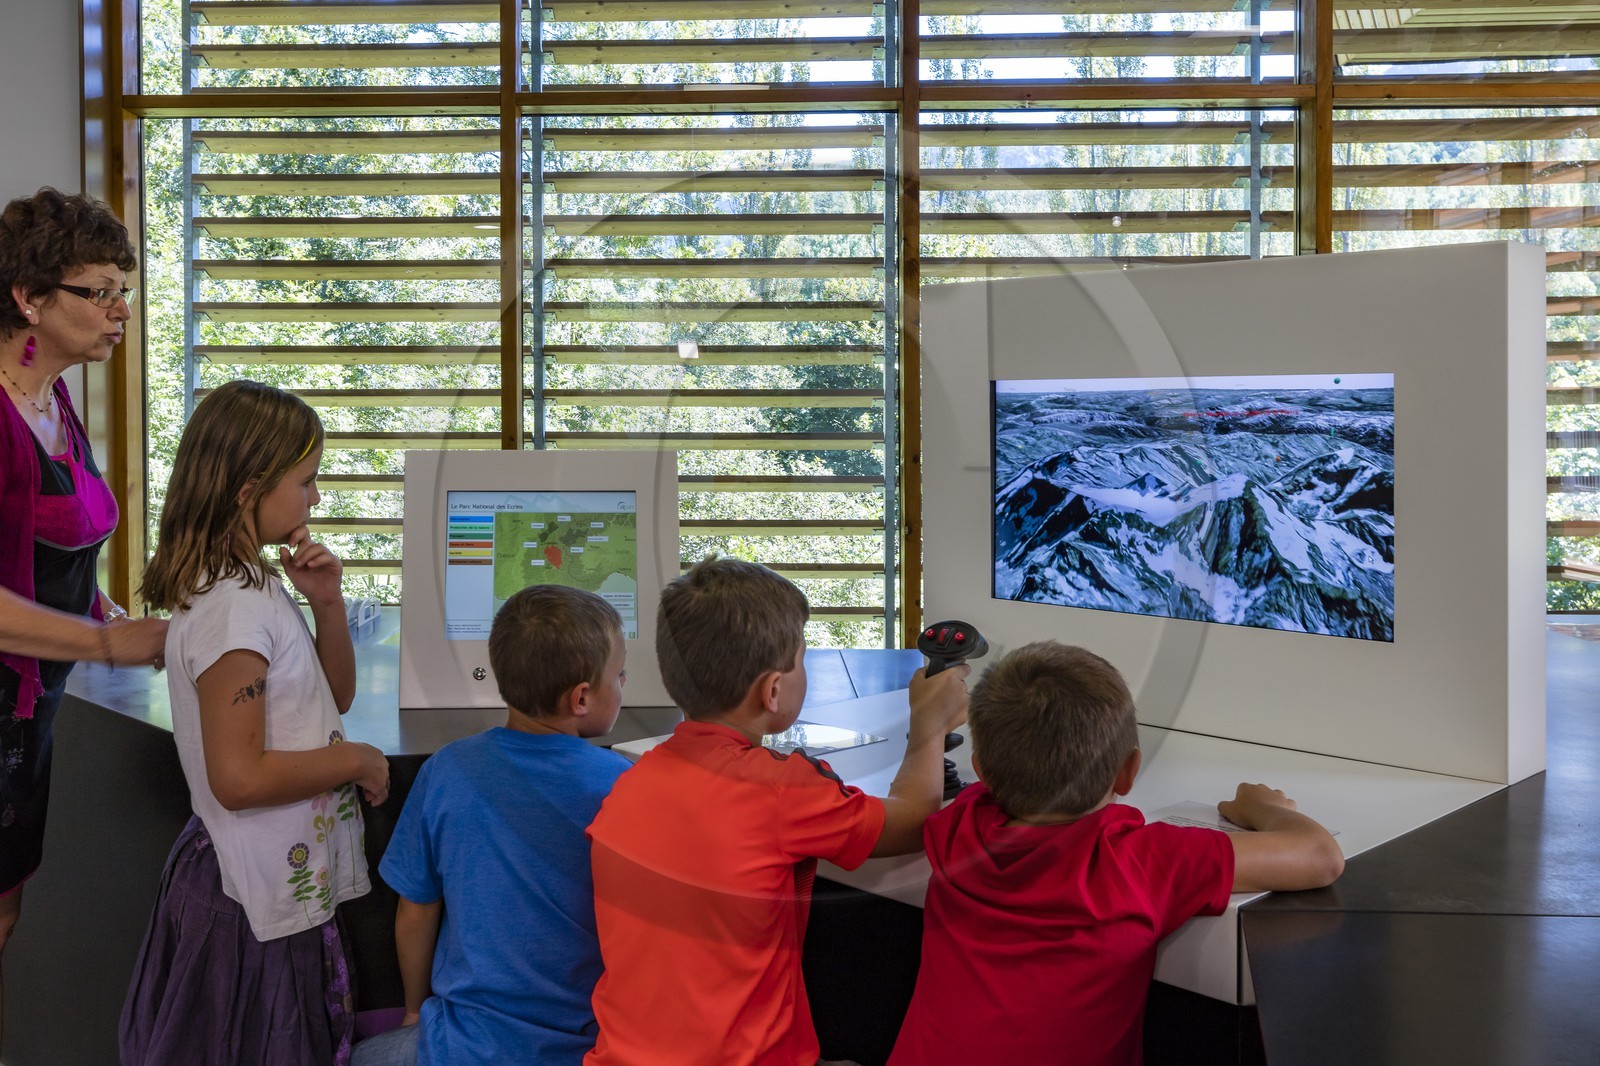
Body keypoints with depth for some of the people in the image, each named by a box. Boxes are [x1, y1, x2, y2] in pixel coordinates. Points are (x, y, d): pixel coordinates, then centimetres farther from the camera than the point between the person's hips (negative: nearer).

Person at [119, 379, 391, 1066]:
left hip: (290, 878, 9)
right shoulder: (233, 610, -24)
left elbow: (335, 696, 15)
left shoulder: (257, 587, 5)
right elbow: (238, 778, -26)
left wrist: (327, 603, 1)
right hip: (259, 902, -9)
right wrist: (355, 761, -15)